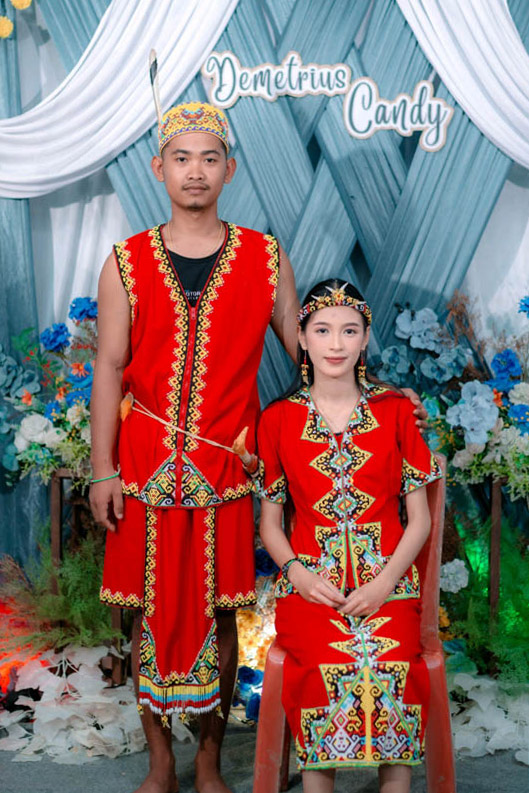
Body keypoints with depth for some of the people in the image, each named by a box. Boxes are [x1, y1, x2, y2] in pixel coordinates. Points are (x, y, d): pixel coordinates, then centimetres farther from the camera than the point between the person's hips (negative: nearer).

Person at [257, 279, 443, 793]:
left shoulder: (396, 412, 6)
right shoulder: (279, 420, 8)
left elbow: (419, 519, 6)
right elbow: (270, 521, 12)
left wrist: (382, 585, -8)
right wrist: (299, 573, -7)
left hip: (387, 584, 0)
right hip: (310, 586, 0)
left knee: (390, 674, -28)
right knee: (326, 671, -28)